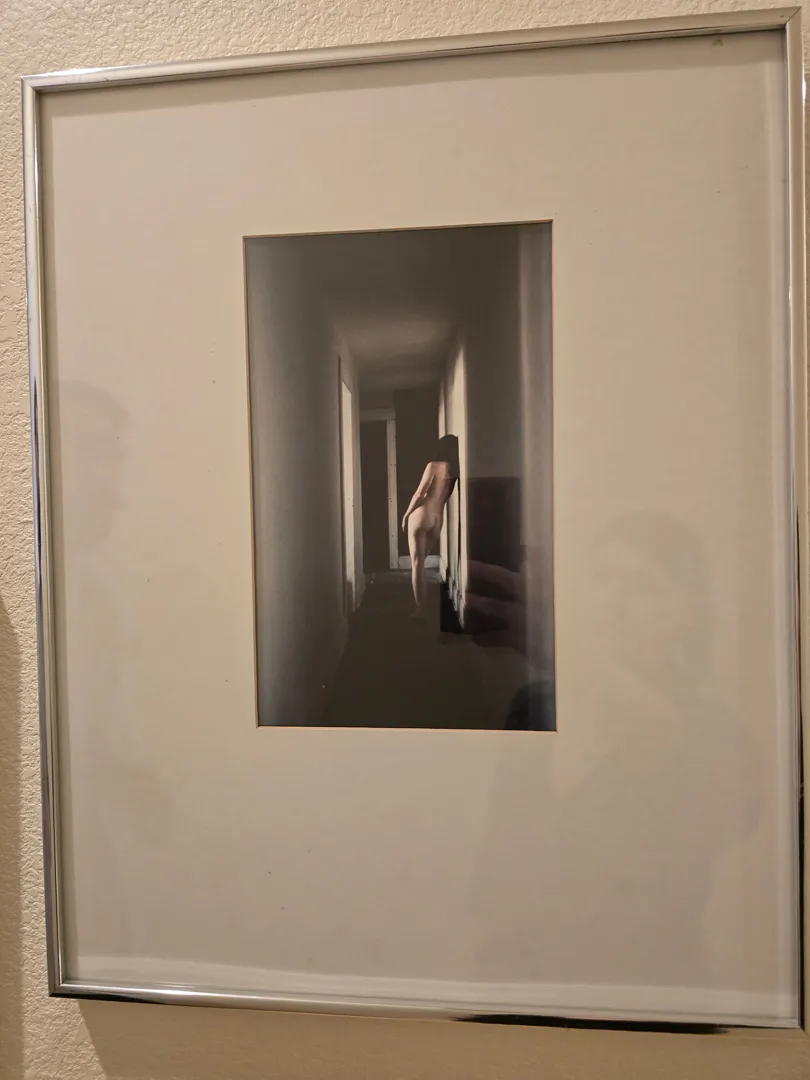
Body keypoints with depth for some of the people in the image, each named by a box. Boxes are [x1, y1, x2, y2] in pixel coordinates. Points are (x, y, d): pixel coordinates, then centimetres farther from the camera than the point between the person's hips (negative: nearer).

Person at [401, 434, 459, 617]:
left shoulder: (434, 465, -7)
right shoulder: (455, 471, 7)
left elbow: (419, 494, -8)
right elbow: (446, 497, 11)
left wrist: (406, 515, 1)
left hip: (422, 515, -6)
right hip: (438, 519, 6)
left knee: (417, 563, -2)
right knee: (420, 561, 18)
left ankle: (421, 608, -5)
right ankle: (424, 605, 18)